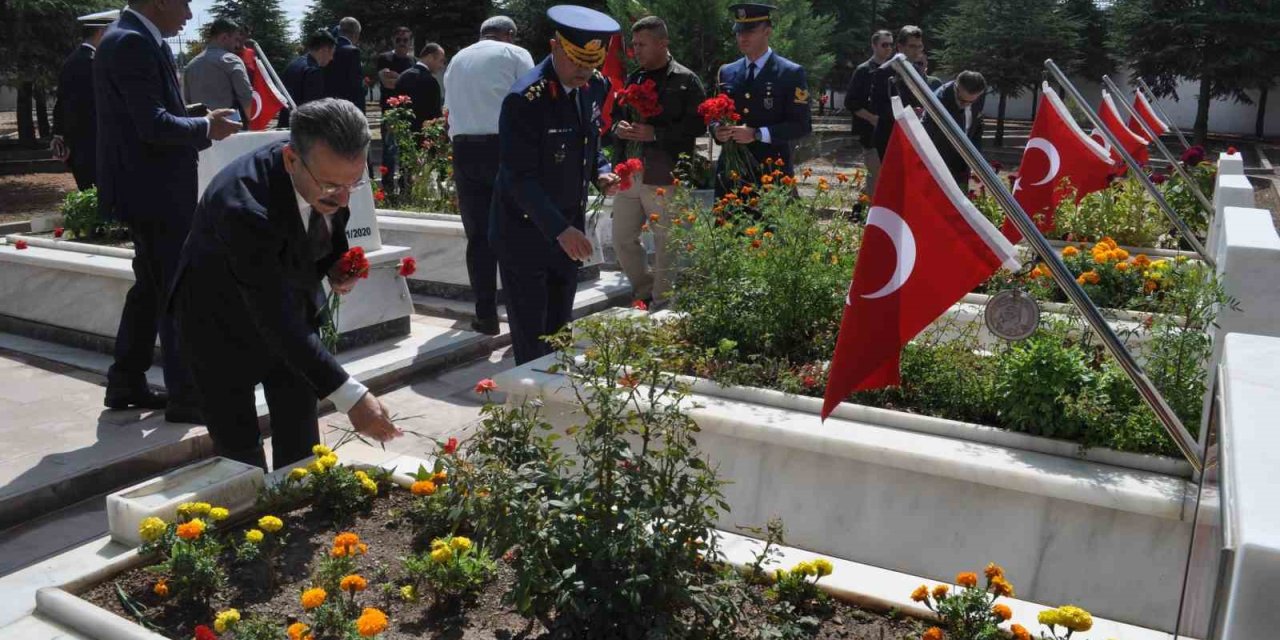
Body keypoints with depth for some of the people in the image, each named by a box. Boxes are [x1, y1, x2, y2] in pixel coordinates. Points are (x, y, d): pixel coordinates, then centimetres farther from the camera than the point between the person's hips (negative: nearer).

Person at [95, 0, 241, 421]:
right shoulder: (133, 42, -17)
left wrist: (202, 128, 8)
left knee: (150, 289, 17)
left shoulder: (138, 41, 14)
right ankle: (185, 397, 4)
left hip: (152, 191, 10)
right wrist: (206, 128, -10)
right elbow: (153, 125, -24)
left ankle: (126, 384, 27)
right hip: (154, 194, -10)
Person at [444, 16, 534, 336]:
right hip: (505, 146, -3)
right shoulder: (515, 54, 5)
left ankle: (486, 315, 7)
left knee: (478, 235, 5)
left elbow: (451, 108, 19)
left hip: (463, 149, 4)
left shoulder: (456, 60, 21)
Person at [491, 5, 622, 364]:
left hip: (568, 228, 7)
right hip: (525, 232, -6)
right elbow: (519, 179, -23)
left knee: (559, 330, 17)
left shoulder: (595, 87, 0)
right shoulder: (525, 99, -22)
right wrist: (559, 229, -31)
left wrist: (601, 173, -5)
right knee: (530, 339, 3)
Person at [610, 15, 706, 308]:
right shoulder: (631, 80, 15)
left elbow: (697, 125, -11)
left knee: (666, 244, 2)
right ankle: (644, 293, 30)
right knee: (622, 239, 11)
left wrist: (655, 134, -18)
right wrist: (618, 127, 0)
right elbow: (613, 114, 24)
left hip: (665, 176, -6)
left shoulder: (686, 80, -4)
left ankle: (660, 304, 16)